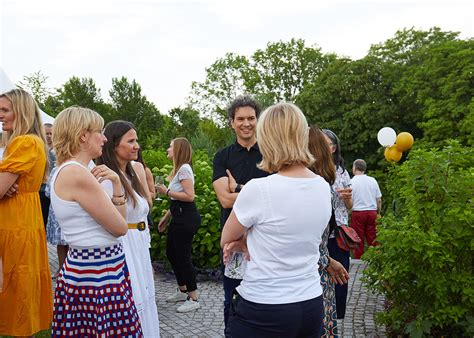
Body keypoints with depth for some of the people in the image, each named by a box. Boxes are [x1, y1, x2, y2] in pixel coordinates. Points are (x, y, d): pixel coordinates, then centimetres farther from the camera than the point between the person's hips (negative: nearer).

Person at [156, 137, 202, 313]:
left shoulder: (184, 168, -14)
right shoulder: (179, 169, 17)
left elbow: (189, 196, -22)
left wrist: (167, 192, -15)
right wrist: (166, 217, 19)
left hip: (186, 218, -11)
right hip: (179, 216, 11)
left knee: (183, 257, -5)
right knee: (171, 253, 17)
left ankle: (193, 299, 6)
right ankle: (182, 291, 31)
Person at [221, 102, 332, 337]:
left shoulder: (258, 189, -21)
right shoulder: (323, 188, -2)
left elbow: (226, 241, -3)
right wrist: (250, 243, -2)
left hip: (263, 313, -6)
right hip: (311, 305, 6)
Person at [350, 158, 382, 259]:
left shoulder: (352, 182, -8)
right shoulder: (373, 180, 4)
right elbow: (379, 199, 7)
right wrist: (378, 213, 19)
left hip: (357, 213, -3)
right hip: (372, 212, 3)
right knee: (372, 239, 9)